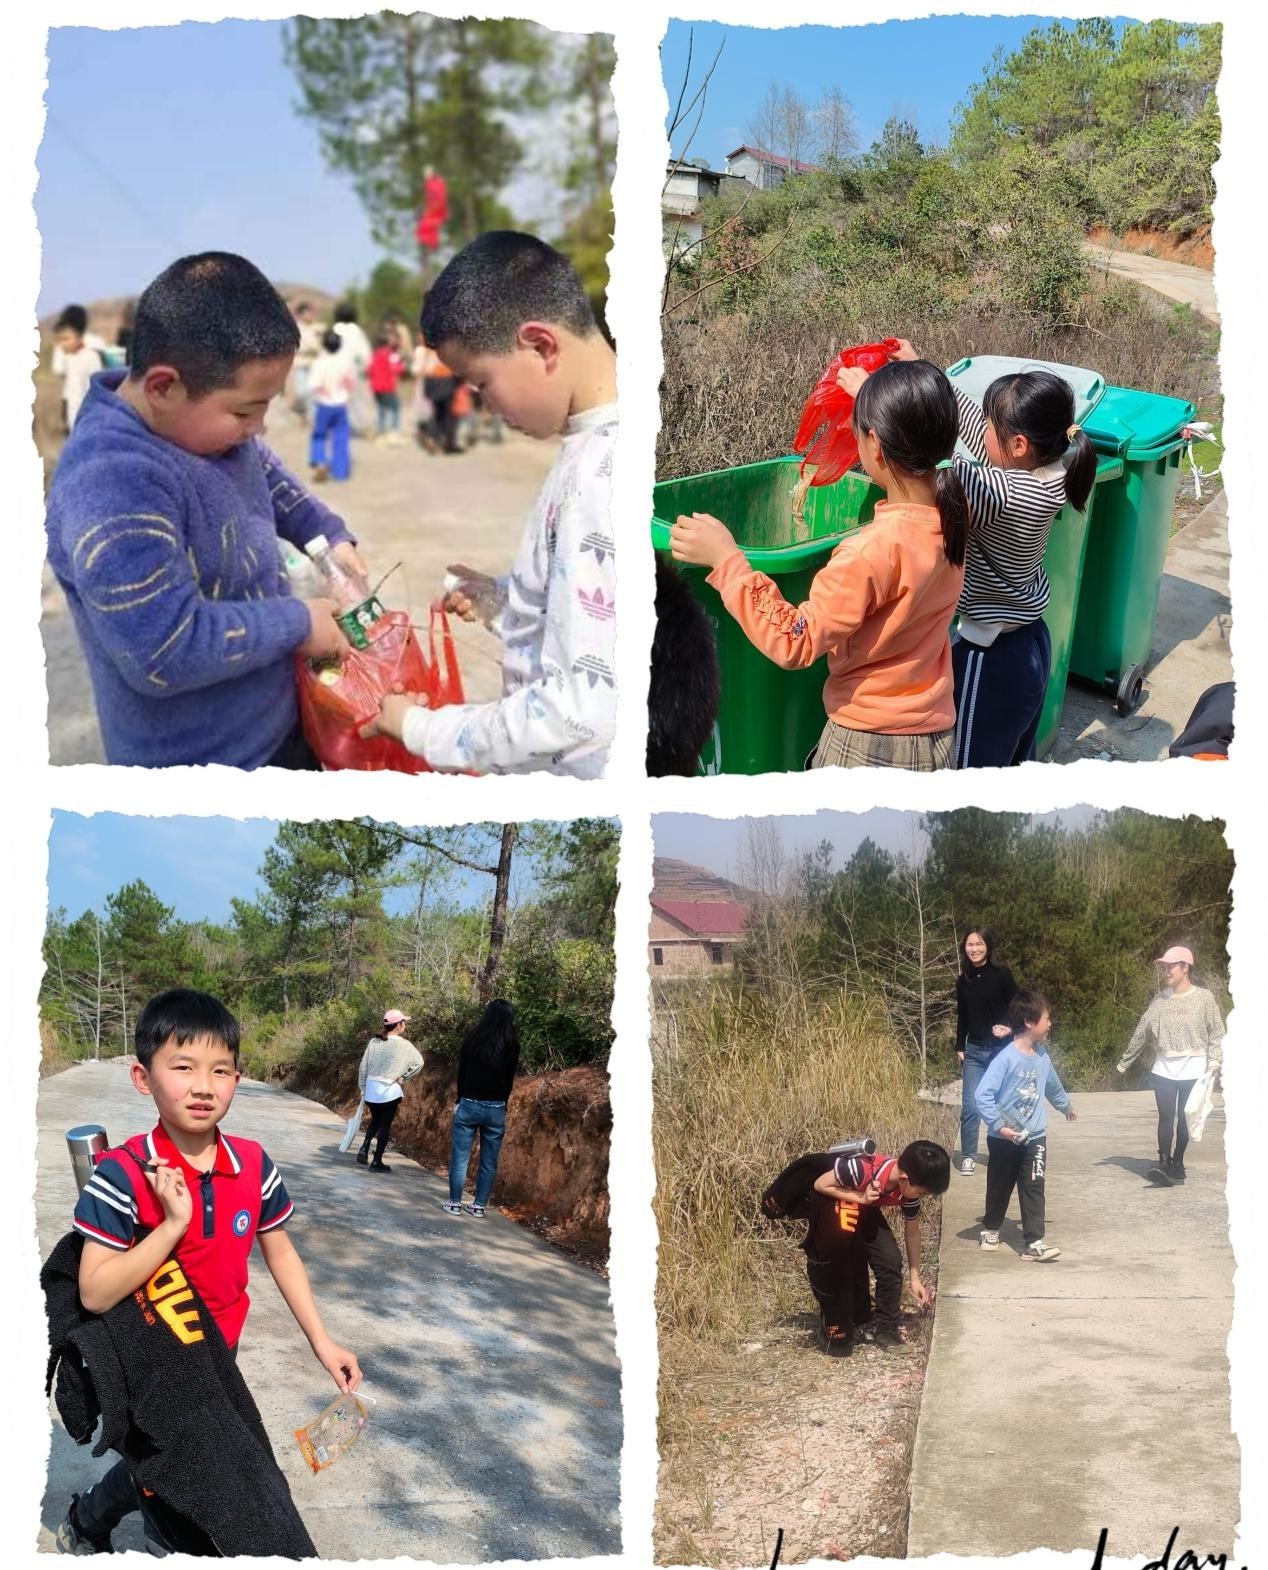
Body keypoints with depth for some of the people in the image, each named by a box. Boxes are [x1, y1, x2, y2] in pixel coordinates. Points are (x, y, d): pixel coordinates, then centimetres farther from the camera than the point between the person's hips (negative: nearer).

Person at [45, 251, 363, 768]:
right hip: (202, 762, -9)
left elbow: (265, 473, 22)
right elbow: (165, 654, -35)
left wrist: (329, 535, 8)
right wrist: (298, 623, -23)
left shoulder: (202, 419, -3)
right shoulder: (113, 484, -32)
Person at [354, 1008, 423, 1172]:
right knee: (385, 1125, 7)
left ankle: (365, 1149, 7)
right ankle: (377, 1162, 8)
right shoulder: (403, 1045, -8)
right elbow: (418, 1062, -14)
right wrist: (404, 1077, -4)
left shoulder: (374, 1042, 3)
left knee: (375, 1121, 24)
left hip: (371, 1089, 4)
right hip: (389, 1090, -4)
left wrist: (363, 1088, 14)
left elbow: (363, 1067, 5)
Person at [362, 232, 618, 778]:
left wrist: (420, 730, -17)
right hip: (550, 762, 9)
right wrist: (504, 603, 4)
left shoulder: (602, 477, -26)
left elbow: (583, 704, -28)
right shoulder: (603, 445, 3)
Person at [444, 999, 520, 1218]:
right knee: (489, 1161, 9)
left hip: (469, 1104, -1)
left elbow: (462, 1072, 2)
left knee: (460, 1156, 6)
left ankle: (455, 1203, 9)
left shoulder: (473, 1038, -4)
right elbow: (509, 1079, 2)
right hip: (496, 1108, 1)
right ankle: (479, 1205, 12)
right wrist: (503, 1105, 13)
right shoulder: (512, 1045, -2)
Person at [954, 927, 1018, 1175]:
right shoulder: (963, 980, 6)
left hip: (1001, 1049, -3)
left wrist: (1009, 1028, -21)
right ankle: (968, 1156, 5)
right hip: (973, 1050, 3)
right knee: (970, 1104, -3)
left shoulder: (1001, 974, -6)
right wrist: (960, 1047, 11)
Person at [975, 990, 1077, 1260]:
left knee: (1033, 1188, -3)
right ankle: (991, 1229, 35)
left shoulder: (1041, 1055, 0)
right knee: (1000, 1187, 14)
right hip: (1003, 1138, -4)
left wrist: (1066, 1106, 38)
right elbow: (983, 1095, -22)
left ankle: (1034, 1242, -2)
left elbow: (1053, 1085, 22)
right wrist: (999, 1126, -25)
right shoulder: (1006, 1058, -20)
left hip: (1034, 1137, 4)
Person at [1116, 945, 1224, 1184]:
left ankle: (1177, 1165, 13)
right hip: (1164, 1071, 2)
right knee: (1166, 1118, -7)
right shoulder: (1160, 1000, 5)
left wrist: (1214, 1060, -15)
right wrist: (1125, 1061, 11)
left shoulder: (1203, 998, -4)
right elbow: (1142, 1033, 10)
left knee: (1184, 1120, 4)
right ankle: (1164, 1164, -10)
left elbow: (1216, 1033, -2)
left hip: (1192, 1071, -2)